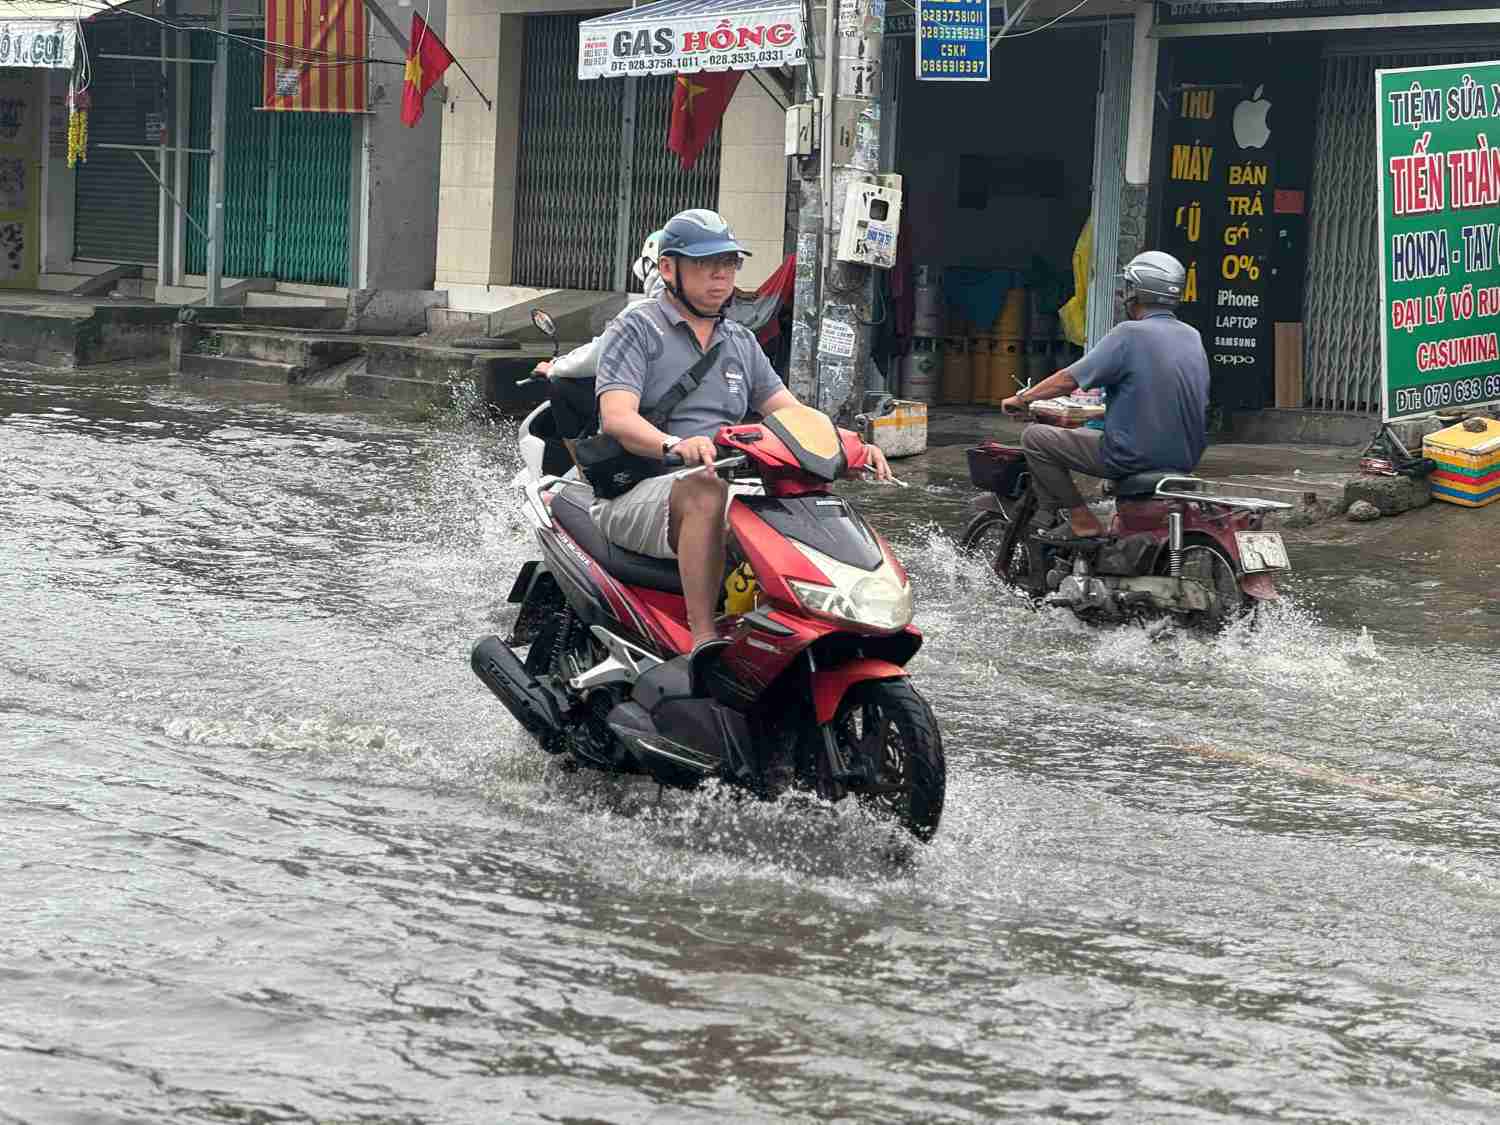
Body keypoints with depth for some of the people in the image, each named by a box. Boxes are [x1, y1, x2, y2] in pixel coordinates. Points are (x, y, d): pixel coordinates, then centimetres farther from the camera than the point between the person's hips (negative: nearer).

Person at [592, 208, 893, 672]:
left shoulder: (741, 342, 22)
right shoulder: (636, 329, 1)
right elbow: (616, 417, -16)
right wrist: (675, 445, -37)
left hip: (732, 486, 6)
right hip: (639, 492, -6)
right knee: (706, 494, -39)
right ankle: (703, 638, -46)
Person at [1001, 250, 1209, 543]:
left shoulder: (1130, 334, -14)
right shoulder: (1193, 337, 8)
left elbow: (1070, 379, -11)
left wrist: (1022, 398, 4)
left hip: (1136, 457, -8)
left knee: (1035, 438, 0)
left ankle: (1081, 521, -3)